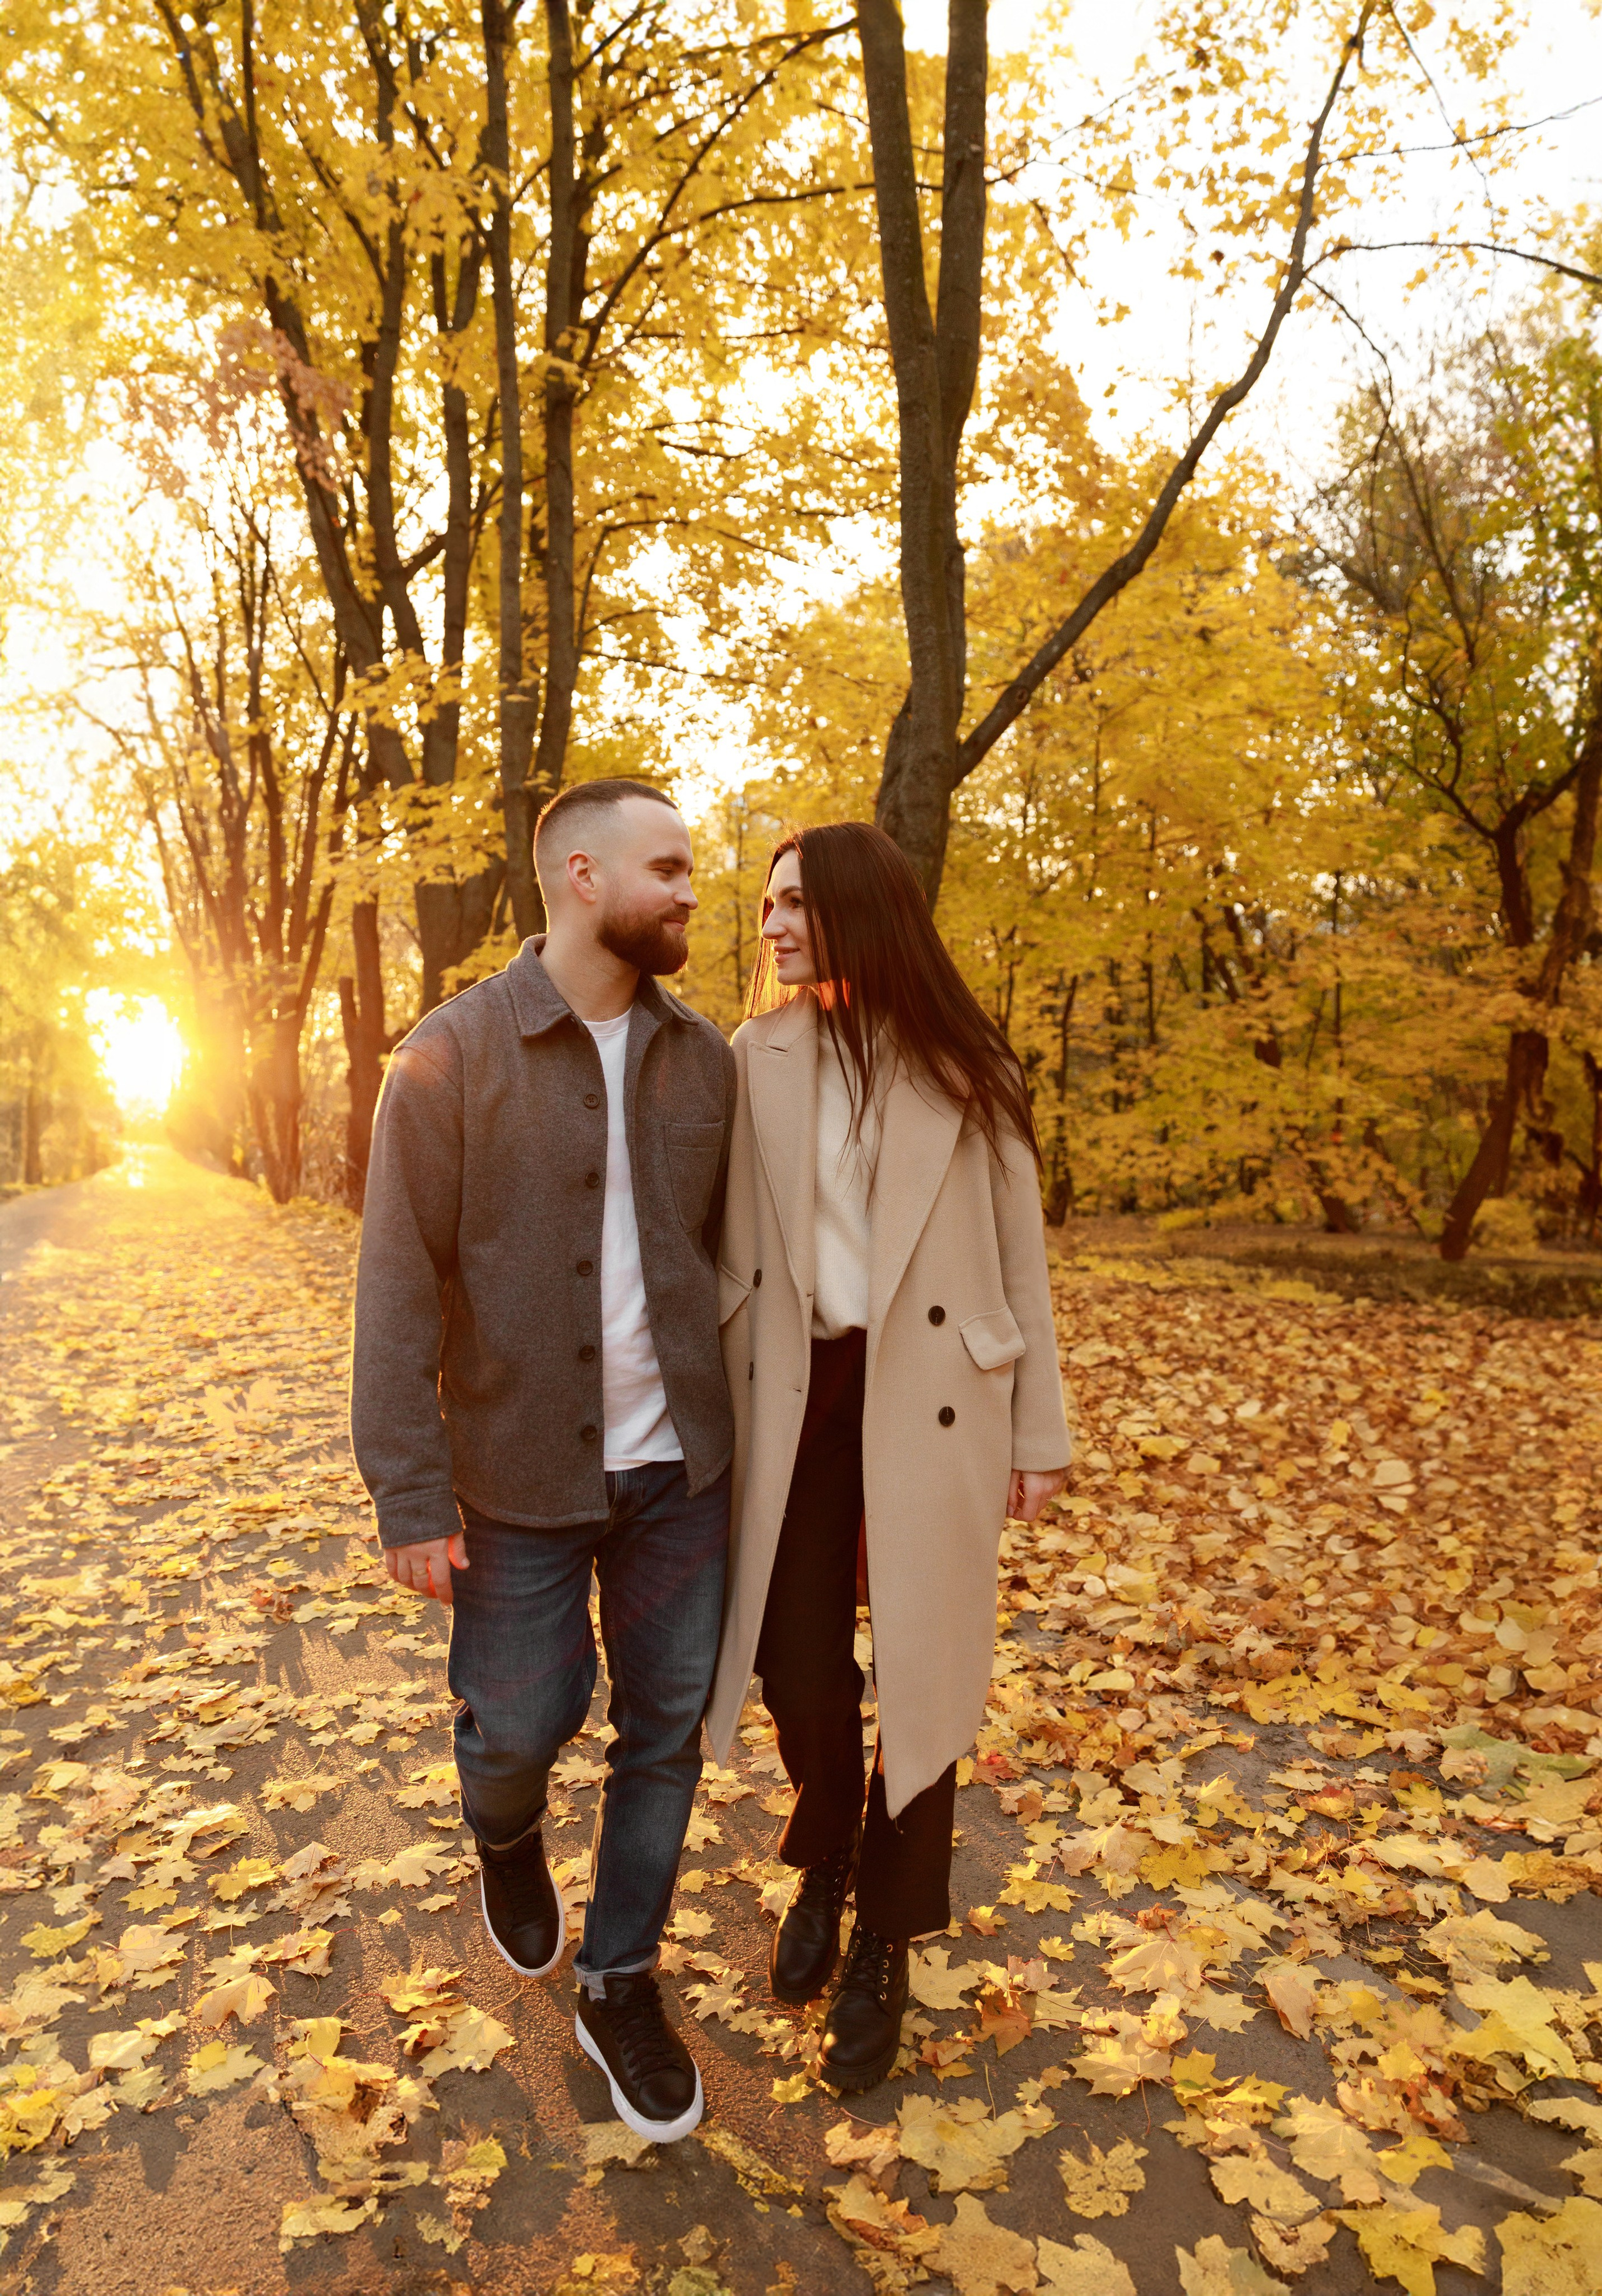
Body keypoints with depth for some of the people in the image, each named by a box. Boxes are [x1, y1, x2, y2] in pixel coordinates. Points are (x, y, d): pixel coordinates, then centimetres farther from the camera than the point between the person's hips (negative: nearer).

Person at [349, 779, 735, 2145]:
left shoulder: (704, 1059, 2)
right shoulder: (453, 1057, -10)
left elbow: (728, 1254, 7)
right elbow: (400, 1288, -10)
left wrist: (743, 1438, 5)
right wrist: (410, 1495, -11)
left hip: (679, 1471, 4)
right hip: (520, 1481, -3)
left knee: (666, 1732, 12)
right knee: (520, 1724, 11)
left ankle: (621, 1984, 36)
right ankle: (507, 1842, 48)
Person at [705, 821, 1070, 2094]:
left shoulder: (965, 1069, -3)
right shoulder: (758, 1058, 1)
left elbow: (1021, 1258, 1)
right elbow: (732, 1253, 0)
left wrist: (1038, 1432, 3)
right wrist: (721, 1412, -3)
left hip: (930, 1396, -1)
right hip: (797, 1391, 2)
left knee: (919, 1671, 8)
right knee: (795, 1656, 8)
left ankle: (884, 1942, 32)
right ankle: (826, 1857, 42)